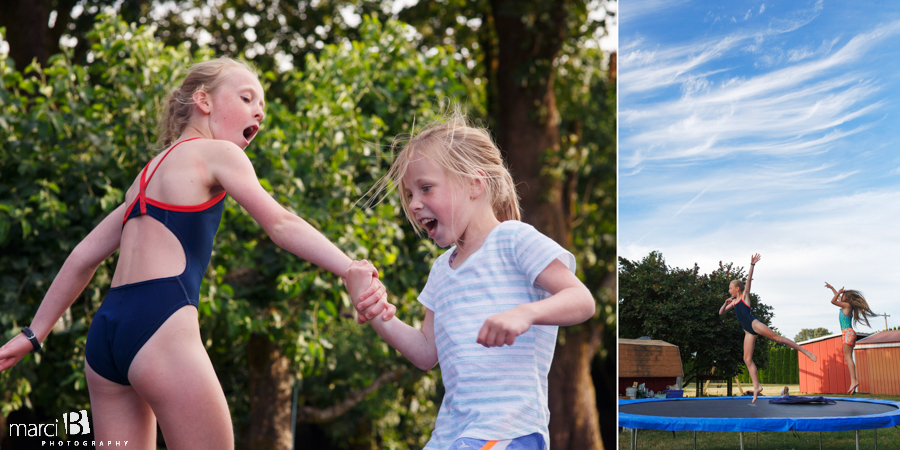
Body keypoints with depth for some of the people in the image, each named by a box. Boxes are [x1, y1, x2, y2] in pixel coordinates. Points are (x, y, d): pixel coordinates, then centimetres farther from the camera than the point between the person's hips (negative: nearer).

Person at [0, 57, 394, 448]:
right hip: (159, 323, -8)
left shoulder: (150, 172, 27)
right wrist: (352, 271, -17)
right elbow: (280, 225, -9)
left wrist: (34, 334, 28)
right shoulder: (215, 153, 5)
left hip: (106, 328, 9)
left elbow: (84, 257, 26)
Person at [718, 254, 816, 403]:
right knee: (747, 359, -1)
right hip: (748, 331, 7)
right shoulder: (733, 302, 21)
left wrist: (752, 265, -18)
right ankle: (756, 387, -2)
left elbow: (749, 280, -7)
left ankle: (804, 351, -13)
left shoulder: (745, 296, 5)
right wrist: (725, 303, 3)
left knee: (777, 337, -18)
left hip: (754, 324, -7)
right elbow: (721, 312, 22)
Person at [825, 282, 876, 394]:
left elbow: (833, 301, -12)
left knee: (848, 357, -17)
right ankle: (853, 382, -1)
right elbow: (837, 297, 35)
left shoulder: (847, 305, -6)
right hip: (847, 333, 10)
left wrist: (839, 292, 0)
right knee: (848, 358, 4)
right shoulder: (845, 305, 18)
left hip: (848, 332, -10)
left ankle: (854, 380, -26)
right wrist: (832, 288, 42)